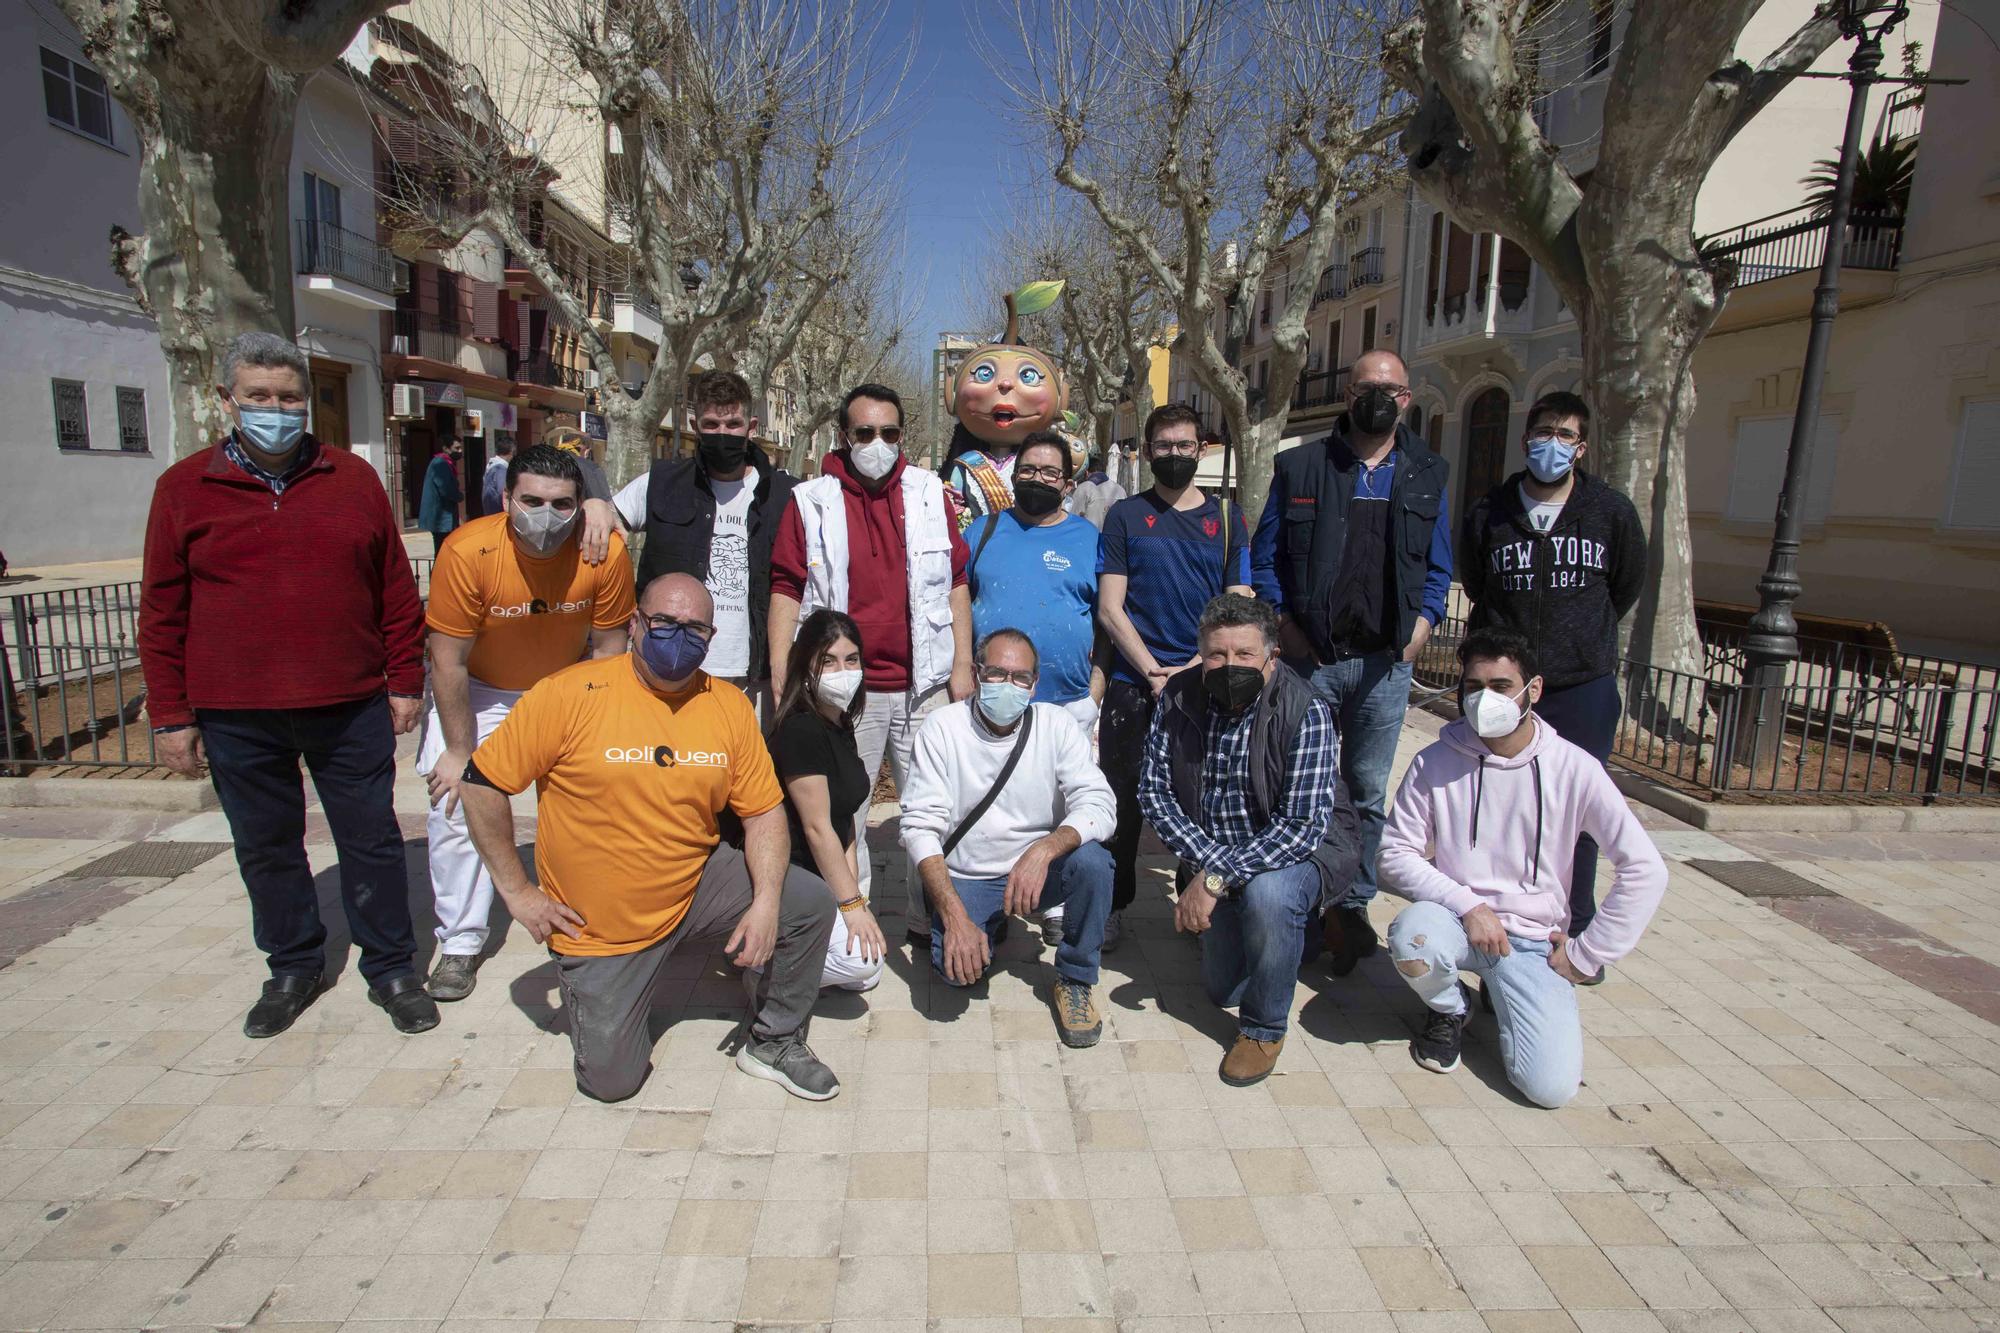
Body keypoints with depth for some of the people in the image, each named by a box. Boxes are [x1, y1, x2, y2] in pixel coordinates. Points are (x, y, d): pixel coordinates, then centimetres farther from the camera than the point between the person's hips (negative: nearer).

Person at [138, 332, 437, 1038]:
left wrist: (405, 681, 3)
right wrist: (171, 715, 1)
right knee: (266, 849, 14)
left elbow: (396, 588, 5)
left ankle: (391, 968, 22)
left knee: (371, 840, 7)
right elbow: (162, 611, 4)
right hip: (236, 718, 1)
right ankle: (293, 968, 33)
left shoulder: (353, 479, 3)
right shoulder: (184, 488, 3)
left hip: (350, 708, 0)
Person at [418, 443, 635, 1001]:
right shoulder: (467, 552, -30)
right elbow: (449, 661, -20)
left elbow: (607, 649, -11)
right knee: (454, 806, -7)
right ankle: (460, 942, 11)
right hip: (479, 690, -1)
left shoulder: (606, 552, -26)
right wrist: (460, 751, -15)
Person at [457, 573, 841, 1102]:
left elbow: (764, 811, -2)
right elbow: (482, 783, -8)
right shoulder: (571, 694, -15)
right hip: (597, 926, -2)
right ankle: (607, 988, 31)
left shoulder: (729, 706, -5)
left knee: (809, 902, -16)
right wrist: (517, 892, -8)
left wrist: (766, 903, -17)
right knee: (611, 1079, -3)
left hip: (696, 889, 3)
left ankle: (773, 1042, 8)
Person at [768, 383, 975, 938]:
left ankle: (930, 917, 23)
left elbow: (955, 582, 9)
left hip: (924, 685, 2)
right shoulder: (811, 501, 3)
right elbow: (786, 589, 0)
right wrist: (781, 678, -7)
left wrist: (963, 664, 2)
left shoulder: (929, 493, 8)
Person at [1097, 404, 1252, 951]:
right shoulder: (1125, 516, 5)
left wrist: (1196, 669, -9)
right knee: (1124, 799, 3)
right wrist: (1155, 673, -10)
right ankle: (1113, 906, 19)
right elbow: (1110, 608, -1)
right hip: (1134, 684, -1)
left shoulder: (1226, 520, 10)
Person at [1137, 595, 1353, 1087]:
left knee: (1266, 892, -38)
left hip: (1303, 846, -5)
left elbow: (1303, 825, -31)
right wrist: (1207, 861, -24)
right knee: (1223, 989, 12)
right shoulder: (1178, 700, -13)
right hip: (1213, 854, 5)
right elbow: (1154, 791, -11)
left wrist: (1216, 878, -33)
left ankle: (1265, 1028, -11)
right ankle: (1295, 930, 43)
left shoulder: (1306, 712, -26)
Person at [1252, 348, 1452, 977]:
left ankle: (1353, 906, 24)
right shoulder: (1301, 466, 3)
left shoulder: (1425, 475, 10)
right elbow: (1264, 557, 4)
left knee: (1368, 792, 10)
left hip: (1385, 664, 2)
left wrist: (1422, 625, -2)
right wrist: (1286, 625, -6)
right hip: (1311, 659, -1)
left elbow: (1439, 566, 14)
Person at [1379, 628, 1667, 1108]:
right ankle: (1450, 1009, 2)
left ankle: (1503, 997, 15)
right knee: (1413, 939, -36)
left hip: (1533, 941, 0)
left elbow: (1645, 871, -8)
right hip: (1457, 918, 1)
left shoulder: (1573, 769, -8)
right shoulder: (1434, 763, -6)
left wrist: (1584, 956, -6)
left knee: (1552, 1086, -19)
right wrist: (1467, 905, -18)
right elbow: (1396, 853, -4)